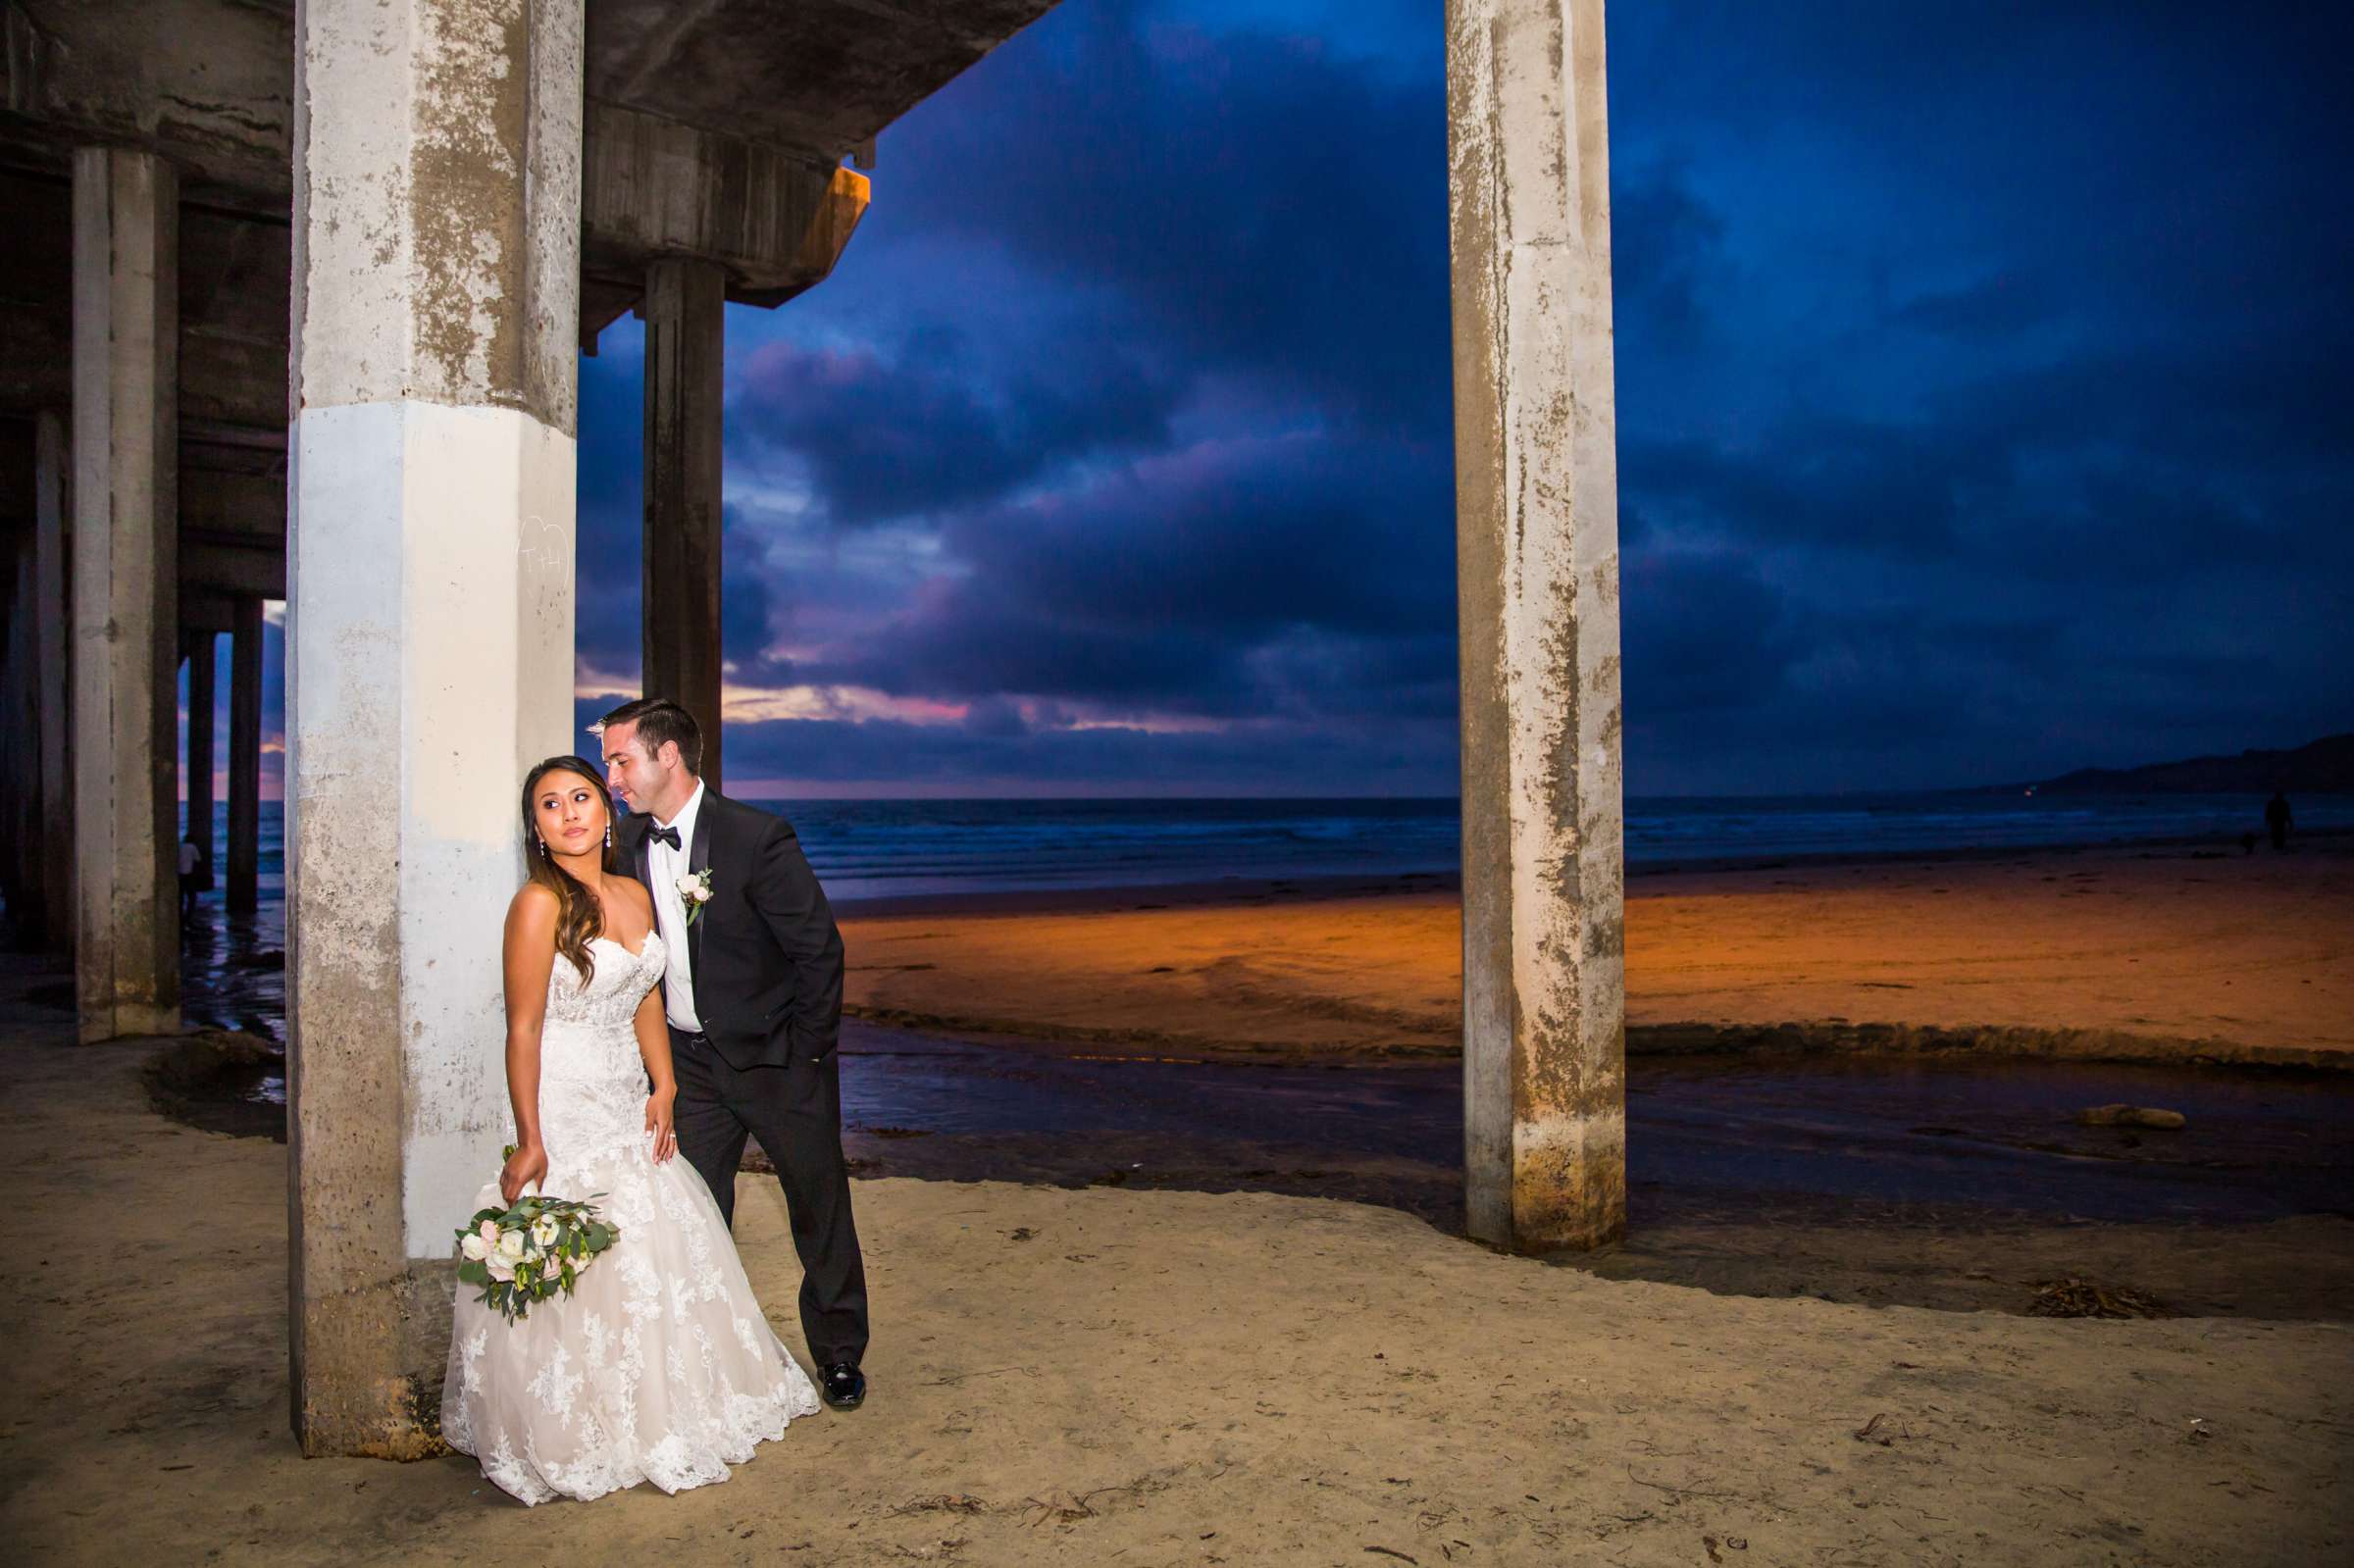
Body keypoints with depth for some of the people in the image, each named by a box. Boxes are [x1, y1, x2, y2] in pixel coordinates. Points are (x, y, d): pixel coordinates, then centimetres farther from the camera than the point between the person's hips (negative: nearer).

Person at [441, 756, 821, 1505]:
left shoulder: (636, 895, 6)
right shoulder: (540, 904, -15)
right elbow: (523, 1030, -16)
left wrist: (663, 1091, 2)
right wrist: (529, 1143, -17)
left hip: (630, 1107, 7)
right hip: (566, 1111, -7)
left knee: (659, 1258, 15)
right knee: (579, 1275, 2)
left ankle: (658, 1414, 33)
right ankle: (580, 1436, 20)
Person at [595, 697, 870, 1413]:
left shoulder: (757, 836, -20)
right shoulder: (632, 844, -2)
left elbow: (820, 947, -16)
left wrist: (806, 1057, -11)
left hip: (776, 1058, -4)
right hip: (688, 1061, 4)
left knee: (820, 1208, 10)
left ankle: (838, 1354, 28)